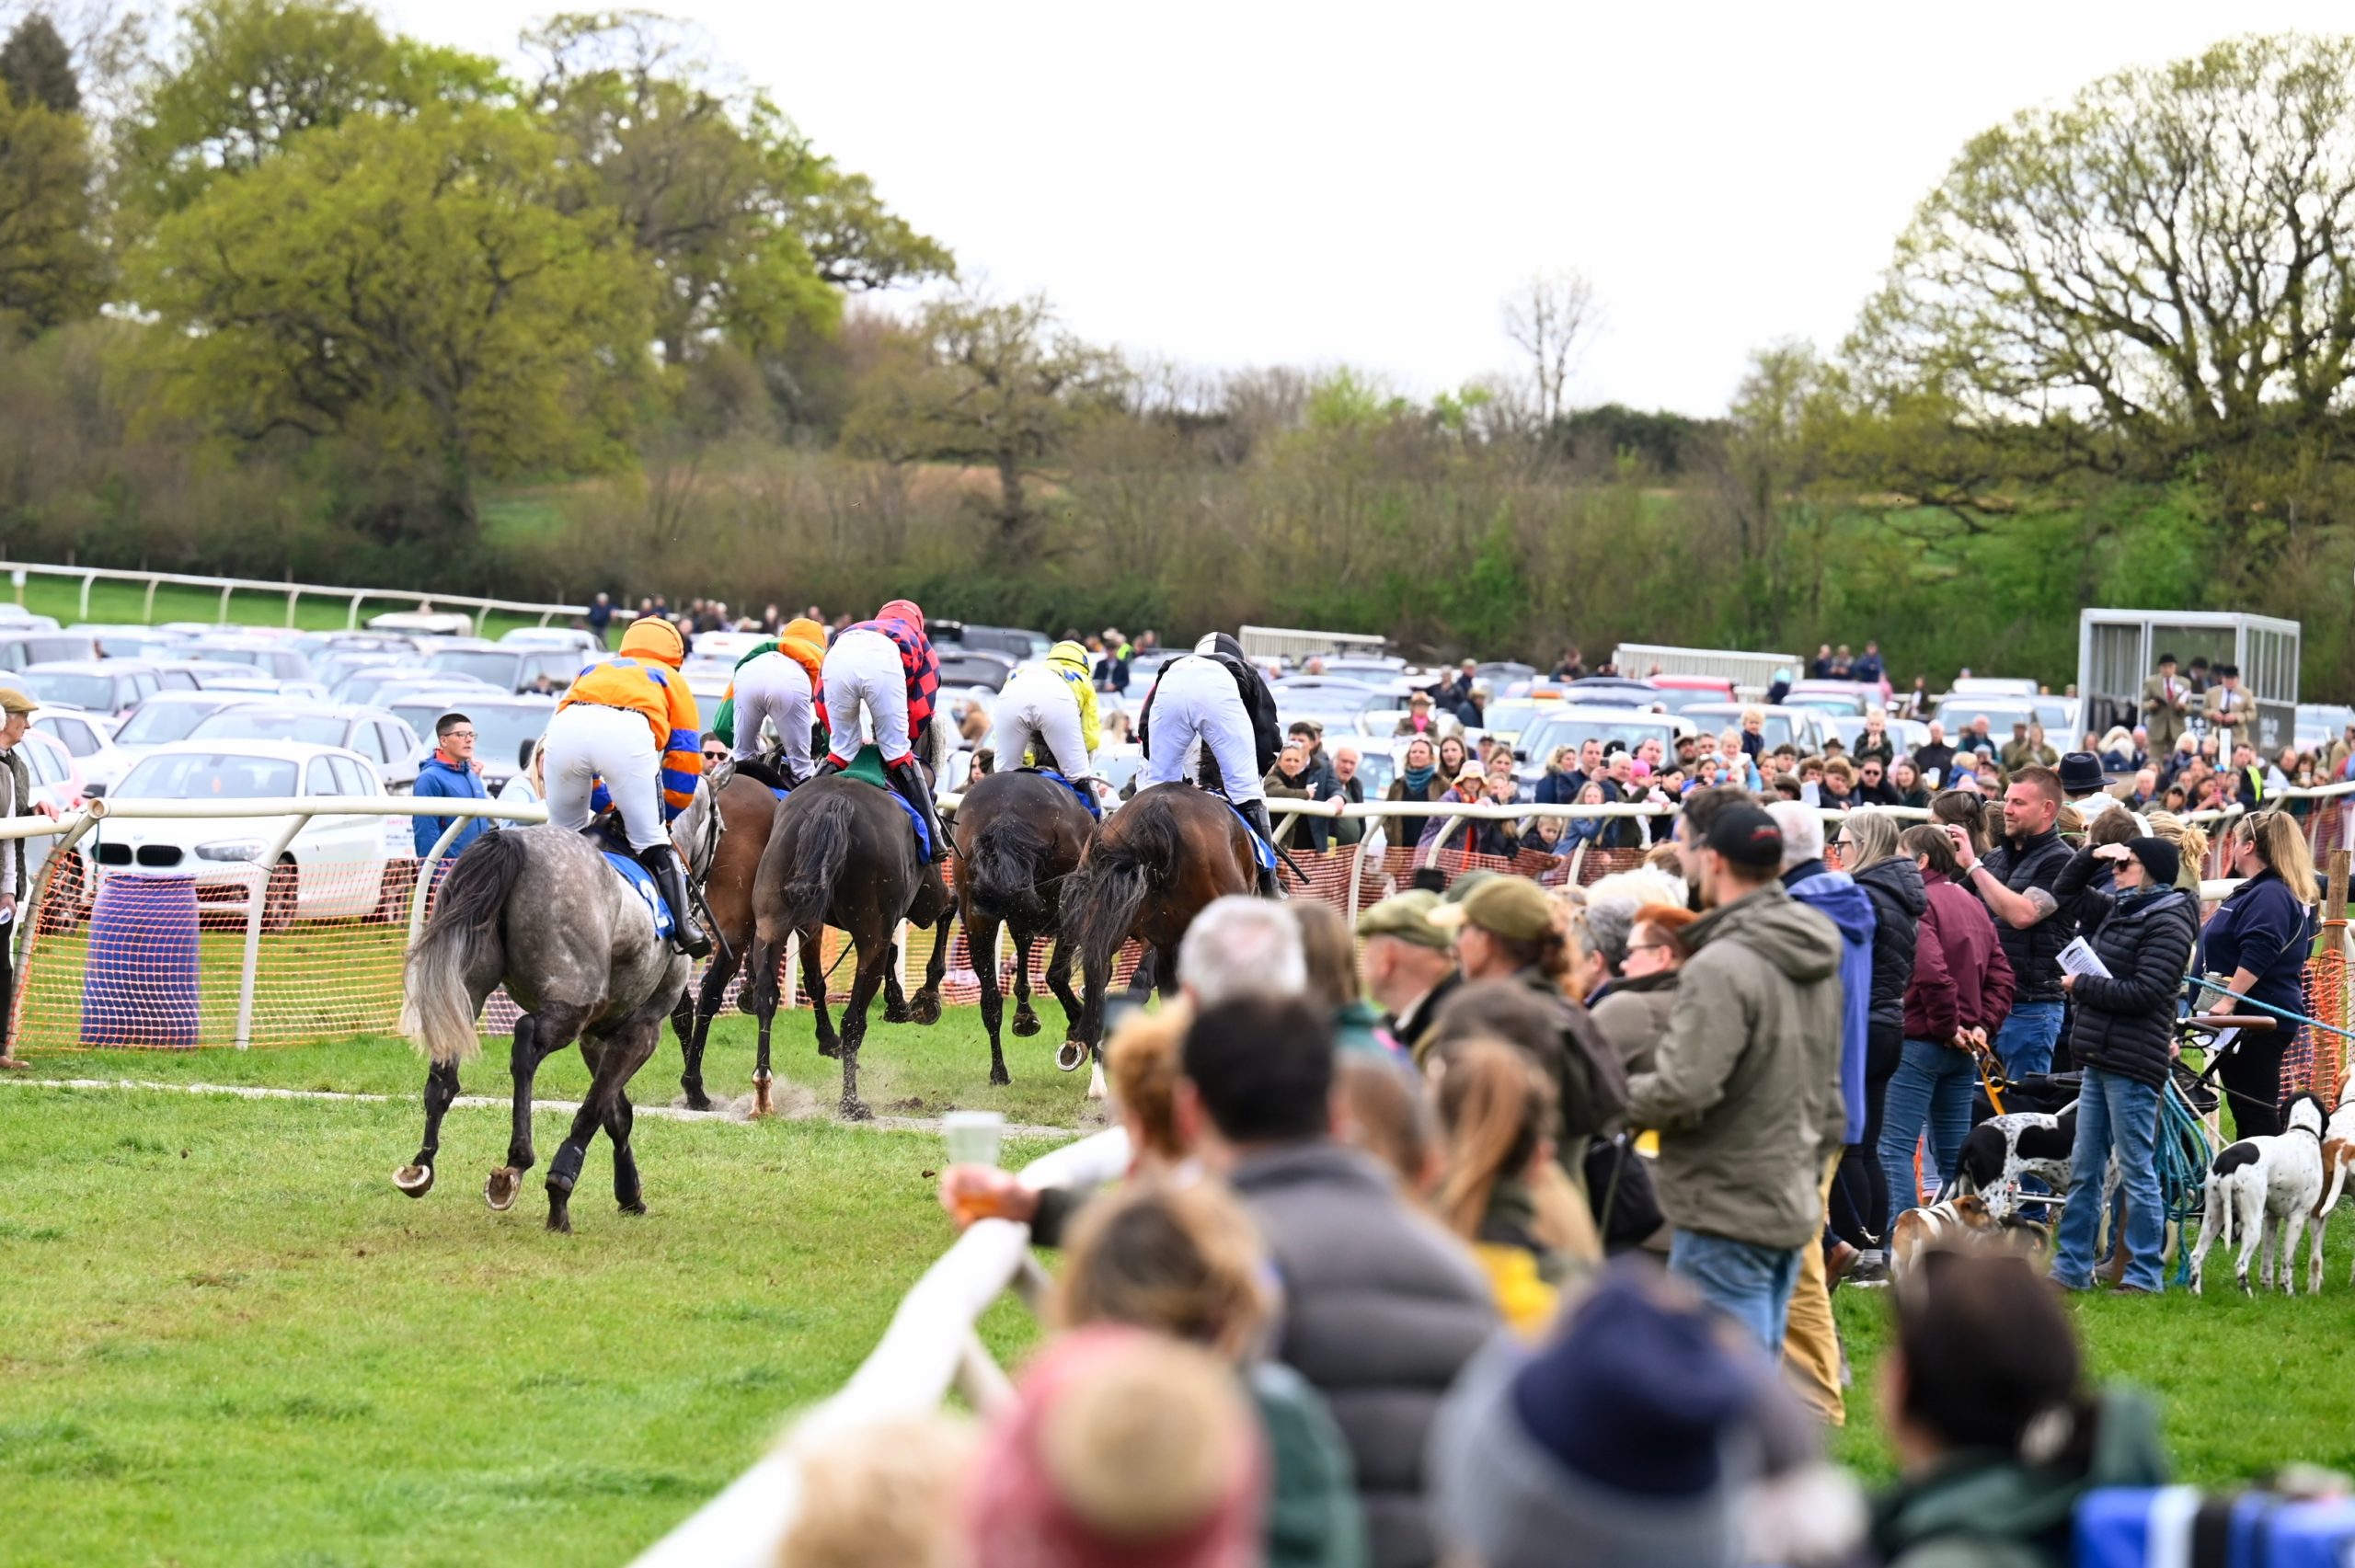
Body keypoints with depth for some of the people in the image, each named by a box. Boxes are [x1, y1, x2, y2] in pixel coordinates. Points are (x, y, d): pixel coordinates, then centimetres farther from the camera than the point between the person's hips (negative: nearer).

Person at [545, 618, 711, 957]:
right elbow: (684, 756, 28)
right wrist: (668, 812, 36)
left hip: (565, 726, 3)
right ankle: (683, 926, 1)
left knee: (561, 832, 20)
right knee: (651, 840, 7)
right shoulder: (671, 679, 36)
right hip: (627, 729, -3)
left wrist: (603, 802, 44)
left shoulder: (592, 671, 45)